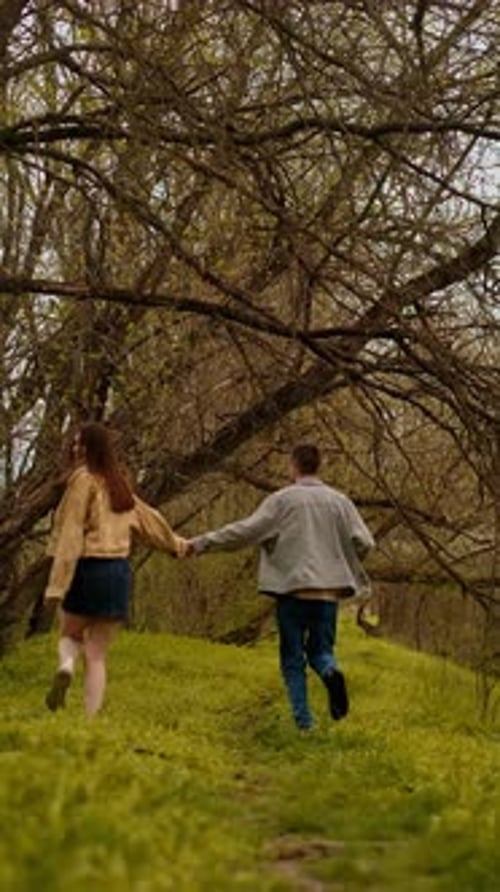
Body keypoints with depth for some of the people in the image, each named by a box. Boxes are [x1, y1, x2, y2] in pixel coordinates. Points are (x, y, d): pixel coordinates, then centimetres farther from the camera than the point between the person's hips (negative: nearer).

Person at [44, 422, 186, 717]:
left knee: (70, 635, 18)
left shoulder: (84, 479, -6)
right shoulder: (119, 485, 13)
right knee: (97, 655, 7)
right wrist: (177, 544, 43)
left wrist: (57, 584, -14)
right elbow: (149, 518, 27)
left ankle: (66, 666, -15)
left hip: (88, 568, -4)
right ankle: (92, 721, -3)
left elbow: (71, 533, -12)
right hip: (119, 570, 4)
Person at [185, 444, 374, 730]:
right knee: (320, 649, 16)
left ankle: (303, 718, 0)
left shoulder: (282, 500, -3)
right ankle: (331, 670, -18)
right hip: (328, 590, 2)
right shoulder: (340, 501, 5)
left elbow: (245, 531, -9)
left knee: (293, 658, 9)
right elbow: (364, 543, 2)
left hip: (292, 589, -2)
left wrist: (201, 544, -4)